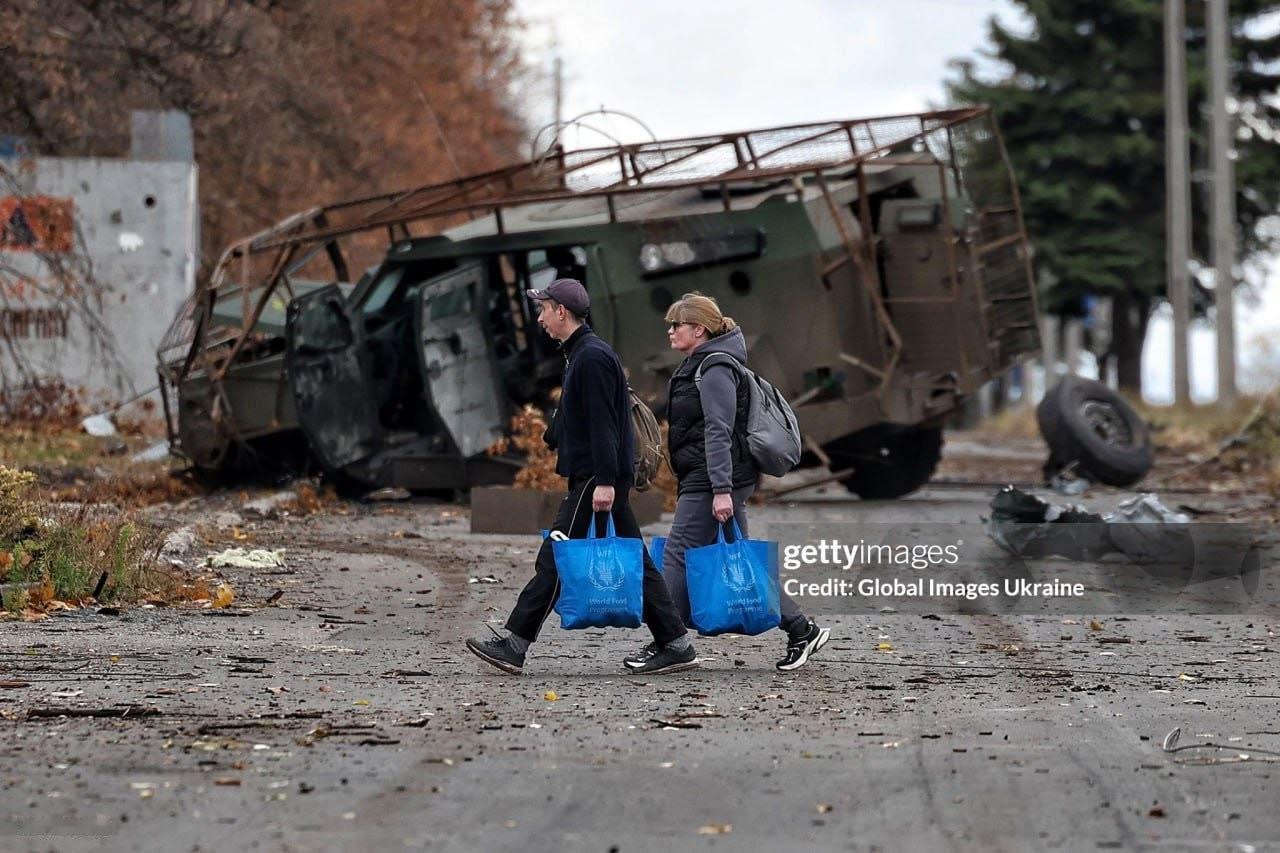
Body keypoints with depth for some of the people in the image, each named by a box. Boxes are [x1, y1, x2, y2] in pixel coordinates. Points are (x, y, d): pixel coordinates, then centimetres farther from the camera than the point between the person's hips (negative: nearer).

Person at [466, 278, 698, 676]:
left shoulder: (591, 357, -14)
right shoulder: (581, 353, 18)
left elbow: (602, 424, -20)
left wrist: (604, 481, -24)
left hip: (595, 478, -10)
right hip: (598, 477, 10)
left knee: (555, 559, -7)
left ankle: (514, 644, -5)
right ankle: (675, 645, 7)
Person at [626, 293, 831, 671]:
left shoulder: (715, 370, -13)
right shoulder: (698, 365, 19)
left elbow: (718, 433, -21)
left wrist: (721, 490, -26)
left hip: (710, 480, -10)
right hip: (699, 481, 10)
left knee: (678, 555, -7)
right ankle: (801, 629, 9)